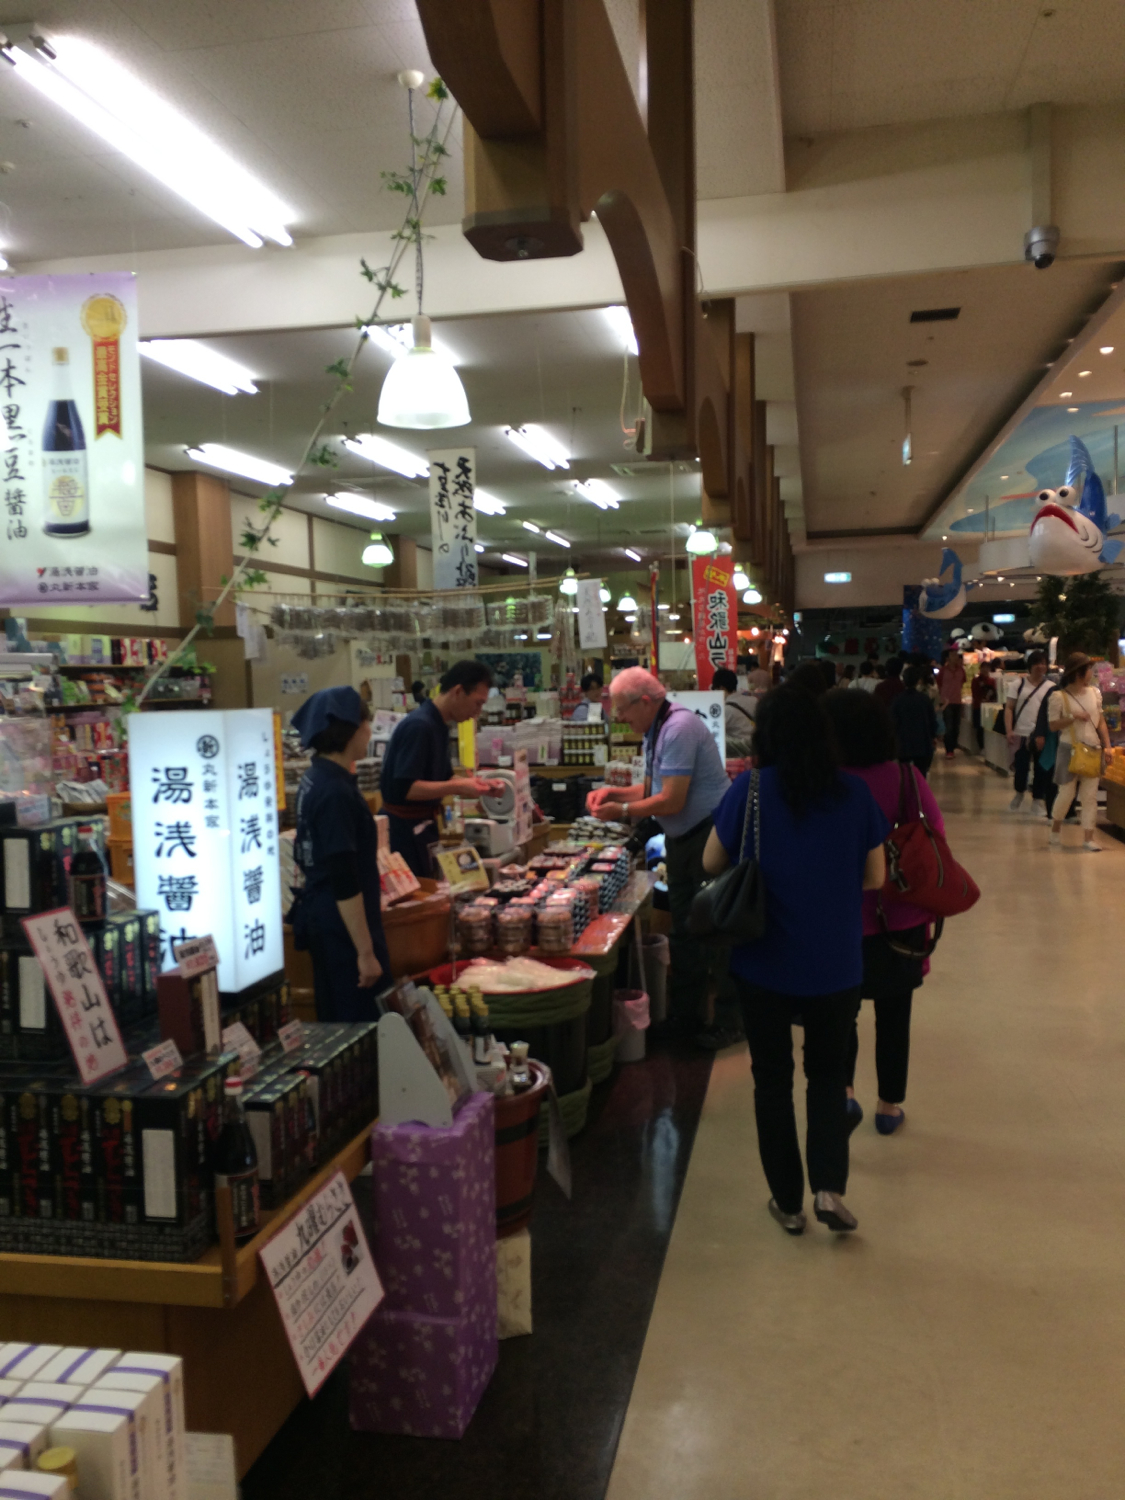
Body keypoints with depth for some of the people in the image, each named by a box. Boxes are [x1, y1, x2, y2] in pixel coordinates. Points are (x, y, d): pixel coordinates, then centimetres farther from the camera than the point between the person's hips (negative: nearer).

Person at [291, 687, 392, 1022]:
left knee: (335, 1023, 18)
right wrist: (366, 952, -22)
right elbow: (345, 882, -24)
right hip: (342, 927, -10)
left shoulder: (314, 780, 8)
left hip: (319, 916, 10)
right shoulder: (336, 792, -22)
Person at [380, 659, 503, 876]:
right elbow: (404, 788, -26)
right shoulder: (419, 726, -21)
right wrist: (459, 787, -24)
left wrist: (477, 784, 2)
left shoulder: (438, 725, 9)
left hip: (422, 827, 9)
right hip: (405, 830, -9)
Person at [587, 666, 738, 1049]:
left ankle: (728, 1021, 11)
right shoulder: (655, 731, 8)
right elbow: (652, 789, 16)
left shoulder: (679, 728, -22)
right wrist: (614, 792, 2)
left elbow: (672, 800, -25)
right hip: (682, 840, 10)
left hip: (710, 834, -10)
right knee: (683, 931, 16)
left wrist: (622, 811, -15)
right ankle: (684, 1017, 27)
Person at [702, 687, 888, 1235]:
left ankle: (788, 1202, 24)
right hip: (836, 966, 2)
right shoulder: (854, 793, -6)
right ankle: (829, 1187, 8)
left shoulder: (750, 790, -12)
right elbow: (875, 877, 2)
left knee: (772, 1078, 15)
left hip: (765, 964, -1)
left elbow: (712, 864, -2)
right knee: (828, 1072, 21)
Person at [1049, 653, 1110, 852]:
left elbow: (1101, 722, 9)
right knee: (1067, 792, 3)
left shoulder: (1094, 692, 6)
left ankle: (1089, 838, 5)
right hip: (1070, 749, -4)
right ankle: (1055, 830, 26)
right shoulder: (1059, 697, -8)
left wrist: (1107, 746, 2)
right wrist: (1073, 717, -20)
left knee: (1091, 794, 1)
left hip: (1092, 749, 4)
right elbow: (1053, 725, -7)